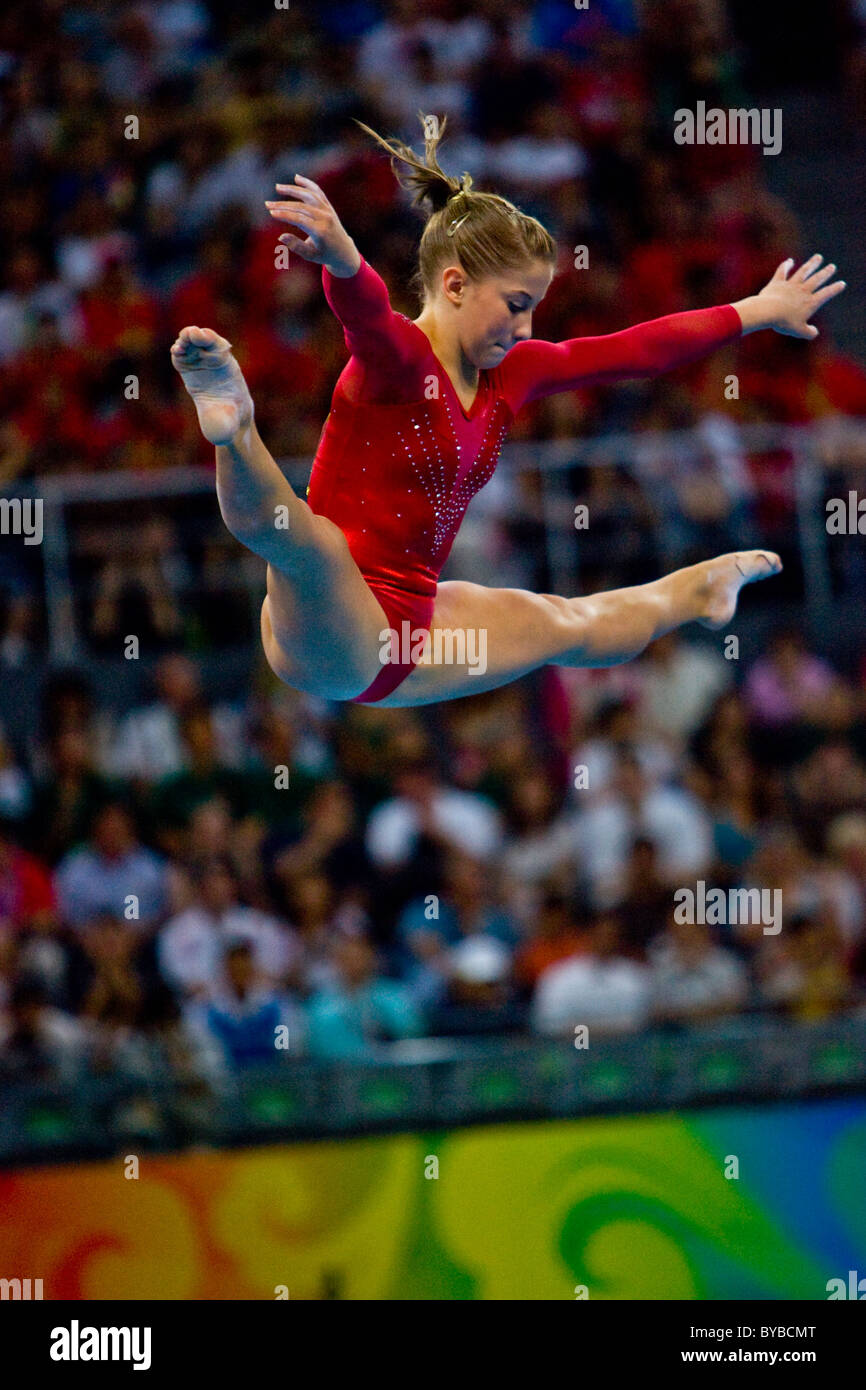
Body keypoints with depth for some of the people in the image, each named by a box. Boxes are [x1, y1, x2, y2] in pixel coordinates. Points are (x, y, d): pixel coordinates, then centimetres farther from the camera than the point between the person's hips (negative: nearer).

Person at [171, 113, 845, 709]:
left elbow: (635, 350, 19)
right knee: (306, 540, -45)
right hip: (332, 635, -9)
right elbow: (364, 309, -43)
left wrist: (758, 312, 28)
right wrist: (340, 257, -67)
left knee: (566, 626, 35)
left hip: (404, 645, 10)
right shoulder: (397, 358, -18)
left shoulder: (508, 374, 7)